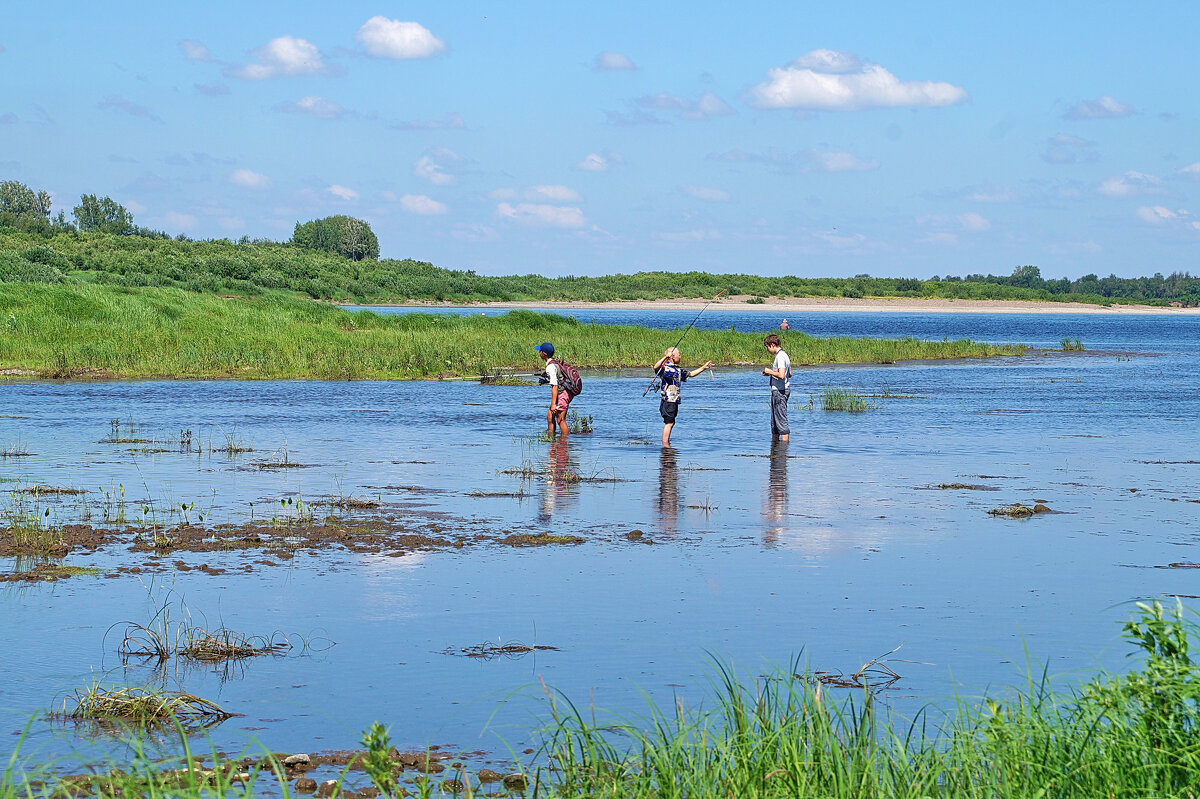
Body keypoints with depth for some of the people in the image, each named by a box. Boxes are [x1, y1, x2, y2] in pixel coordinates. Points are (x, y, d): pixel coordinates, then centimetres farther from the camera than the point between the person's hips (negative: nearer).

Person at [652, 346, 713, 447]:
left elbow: (691, 374, 31)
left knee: (671, 423, 12)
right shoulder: (665, 367, -8)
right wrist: (665, 357, -37)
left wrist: (704, 367, 28)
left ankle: (667, 443, 18)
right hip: (668, 400, -9)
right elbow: (656, 367, -30)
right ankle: (665, 444, -10)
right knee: (669, 423, -10)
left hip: (675, 402, 9)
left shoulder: (678, 370, 18)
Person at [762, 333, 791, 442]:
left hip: (780, 391, -11)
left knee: (781, 421, -7)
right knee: (774, 421, 18)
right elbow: (790, 374, 21)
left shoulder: (780, 357, -18)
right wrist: (771, 373, 17)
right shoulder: (785, 355, 14)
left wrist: (770, 372, -11)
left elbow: (781, 376, -27)